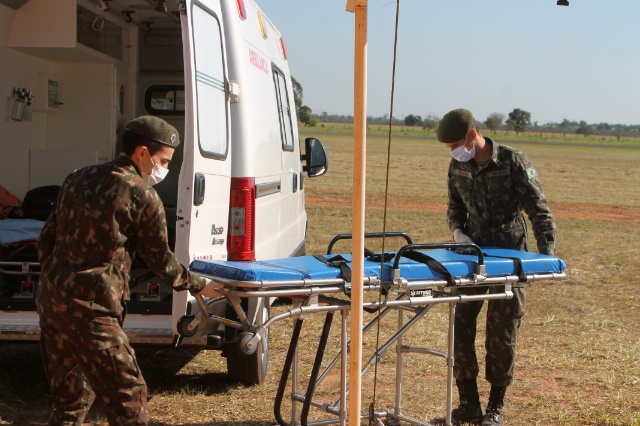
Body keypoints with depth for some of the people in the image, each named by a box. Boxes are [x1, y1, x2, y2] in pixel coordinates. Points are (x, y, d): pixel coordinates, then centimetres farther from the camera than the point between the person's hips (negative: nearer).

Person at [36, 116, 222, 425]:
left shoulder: (78, 179, 13)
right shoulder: (142, 196, -8)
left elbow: (46, 240, 17)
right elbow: (160, 259, 2)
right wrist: (198, 285, 18)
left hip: (49, 296, 8)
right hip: (89, 307, -8)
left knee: (71, 398, 19)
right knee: (127, 395, -2)